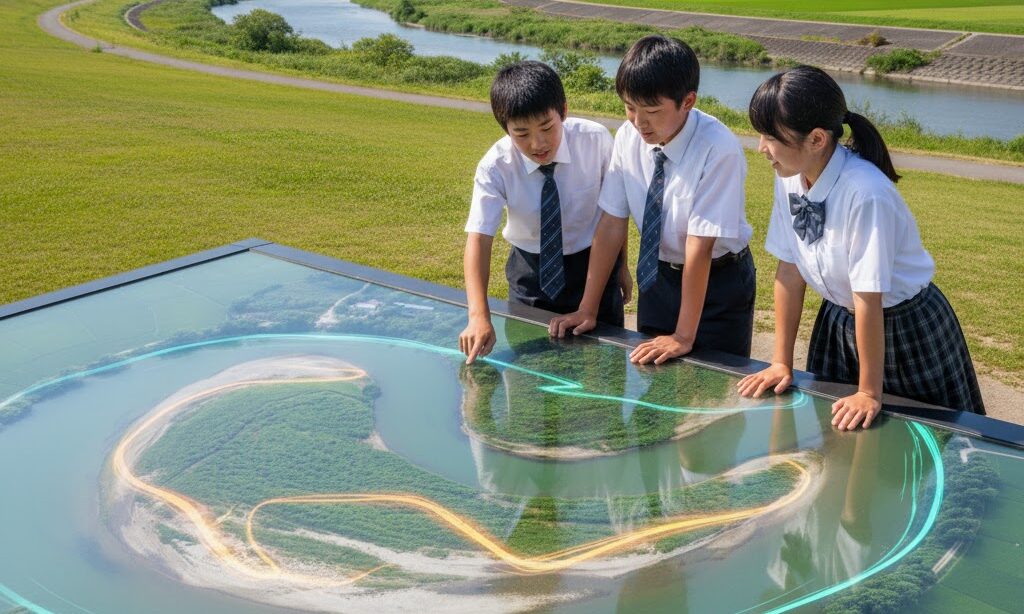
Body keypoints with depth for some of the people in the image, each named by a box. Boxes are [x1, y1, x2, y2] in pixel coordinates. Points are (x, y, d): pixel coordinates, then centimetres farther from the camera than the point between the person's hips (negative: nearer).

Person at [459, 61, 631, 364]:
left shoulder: (596, 140, -21)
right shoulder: (495, 166, -23)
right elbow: (478, 238, -31)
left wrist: (621, 265, 3)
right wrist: (479, 316, -43)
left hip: (596, 263, 0)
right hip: (531, 271, 0)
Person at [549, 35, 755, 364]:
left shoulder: (719, 150, -27)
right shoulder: (628, 137, -12)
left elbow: (700, 245, -26)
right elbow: (612, 221, -9)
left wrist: (684, 336, -23)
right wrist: (587, 309, -9)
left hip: (718, 279, -4)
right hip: (657, 275, 4)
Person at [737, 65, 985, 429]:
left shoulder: (865, 194, -33)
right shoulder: (789, 179, -14)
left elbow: (869, 299, -28)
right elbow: (790, 270, -7)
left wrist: (870, 392, -21)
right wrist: (781, 363, -4)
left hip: (901, 327, -6)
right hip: (839, 322, 6)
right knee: (830, 433, 19)